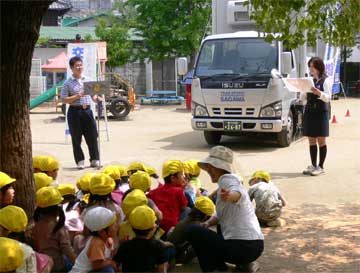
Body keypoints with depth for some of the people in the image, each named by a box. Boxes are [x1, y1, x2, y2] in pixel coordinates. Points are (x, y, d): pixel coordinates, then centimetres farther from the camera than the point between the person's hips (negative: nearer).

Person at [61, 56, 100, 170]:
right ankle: (80, 161, 13)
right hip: (75, 111, -3)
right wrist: (77, 96, -17)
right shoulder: (68, 83, -2)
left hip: (87, 110, 3)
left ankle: (94, 160, 15)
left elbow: (93, 95, 17)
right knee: (76, 138, 3)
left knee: (92, 136, 4)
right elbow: (64, 100, -6)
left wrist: (97, 98, -6)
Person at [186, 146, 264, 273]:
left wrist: (229, 195, -56)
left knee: (193, 230, 2)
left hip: (242, 247, -9)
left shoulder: (227, 178, -9)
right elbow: (220, 215, 24)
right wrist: (208, 223, 5)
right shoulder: (232, 180, 19)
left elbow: (238, 193, -33)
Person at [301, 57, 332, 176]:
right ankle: (313, 165, 17)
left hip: (321, 113, -5)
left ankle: (320, 166, 6)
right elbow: (303, 98, 12)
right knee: (311, 141, 9)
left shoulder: (325, 80, -4)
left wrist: (318, 93, -27)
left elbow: (328, 97, -11)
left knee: (321, 140, 0)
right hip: (309, 112, 6)